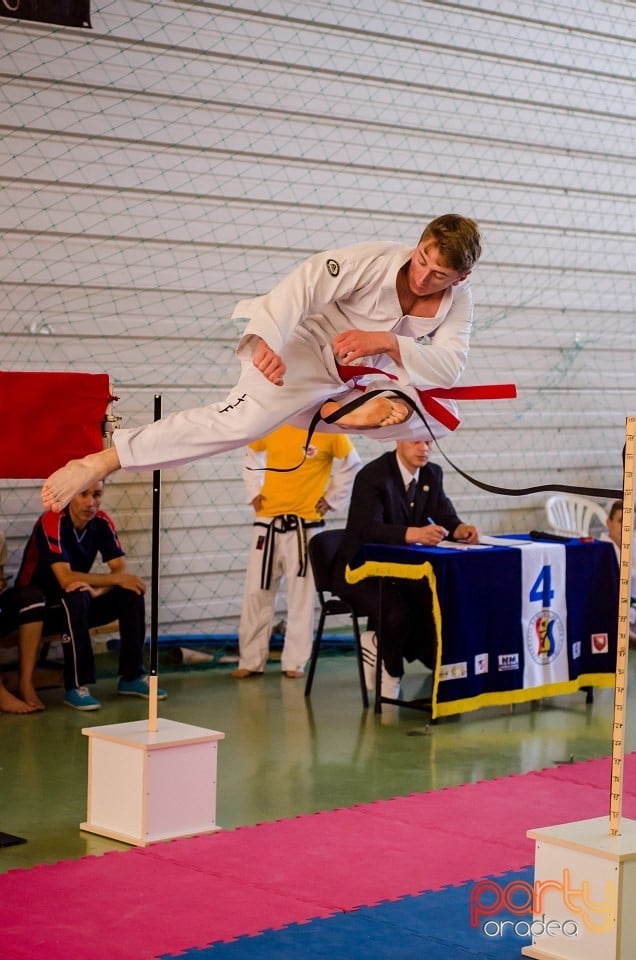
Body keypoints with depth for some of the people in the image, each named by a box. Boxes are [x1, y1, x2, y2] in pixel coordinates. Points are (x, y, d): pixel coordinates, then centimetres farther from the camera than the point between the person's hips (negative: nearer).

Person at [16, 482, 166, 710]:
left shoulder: (101, 522, -6)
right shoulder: (51, 523, -25)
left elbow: (122, 569, -10)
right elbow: (65, 579, -33)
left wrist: (99, 590, -30)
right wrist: (116, 579, -29)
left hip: (79, 604, 6)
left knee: (131, 594, -15)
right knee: (76, 597, -36)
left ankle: (132, 676, -4)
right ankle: (76, 687, -28)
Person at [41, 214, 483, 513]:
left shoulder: (457, 300, -6)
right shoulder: (375, 260, -21)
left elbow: (448, 367, -17)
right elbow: (303, 284, -34)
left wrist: (386, 342, -32)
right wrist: (267, 340, -49)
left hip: (359, 378, 6)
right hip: (302, 356, -6)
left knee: (439, 414, -3)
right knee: (242, 420, -30)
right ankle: (96, 463, -36)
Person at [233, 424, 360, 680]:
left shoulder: (329, 430, -6)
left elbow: (350, 466, 6)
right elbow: (252, 457, 19)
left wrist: (331, 500, 2)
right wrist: (254, 492, 9)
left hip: (305, 525, -2)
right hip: (268, 521, 3)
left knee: (301, 596, 0)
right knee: (256, 592, 4)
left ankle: (295, 662, 11)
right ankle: (251, 661, 14)